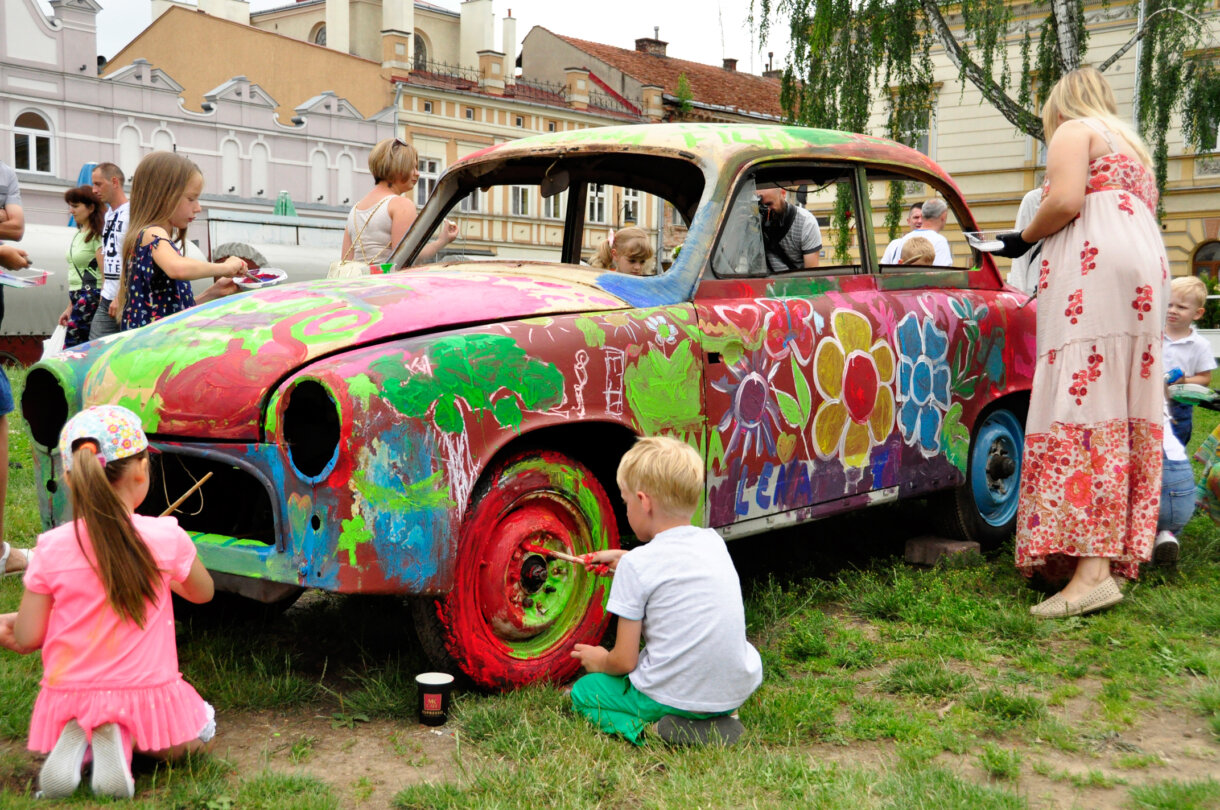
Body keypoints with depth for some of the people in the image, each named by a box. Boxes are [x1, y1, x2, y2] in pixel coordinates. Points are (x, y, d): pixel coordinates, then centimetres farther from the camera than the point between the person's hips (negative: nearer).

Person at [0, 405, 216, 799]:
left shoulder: (51, 549, -12)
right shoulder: (166, 537, -13)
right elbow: (202, 592, 8)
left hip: (69, 699, 2)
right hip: (147, 693, -2)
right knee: (198, 733, 29)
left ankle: (75, 740, 1)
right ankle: (123, 740, -2)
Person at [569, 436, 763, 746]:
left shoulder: (636, 565, -13)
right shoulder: (714, 542, 5)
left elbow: (624, 661, -8)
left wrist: (600, 662, 13)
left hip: (675, 696, -6)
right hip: (739, 689, 6)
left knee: (583, 691, 19)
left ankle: (648, 728, -6)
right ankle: (718, 716, 13)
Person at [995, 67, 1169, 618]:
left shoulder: (1073, 130, 5)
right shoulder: (1133, 146, 31)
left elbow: (1065, 201, -12)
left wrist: (1022, 239, 4)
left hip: (1095, 268, -9)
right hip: (1147, 270, 9)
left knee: (1080, 405, -16)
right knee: (1127, 407, 7)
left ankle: (1092, 568, -26)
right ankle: (1123, 549, 7)